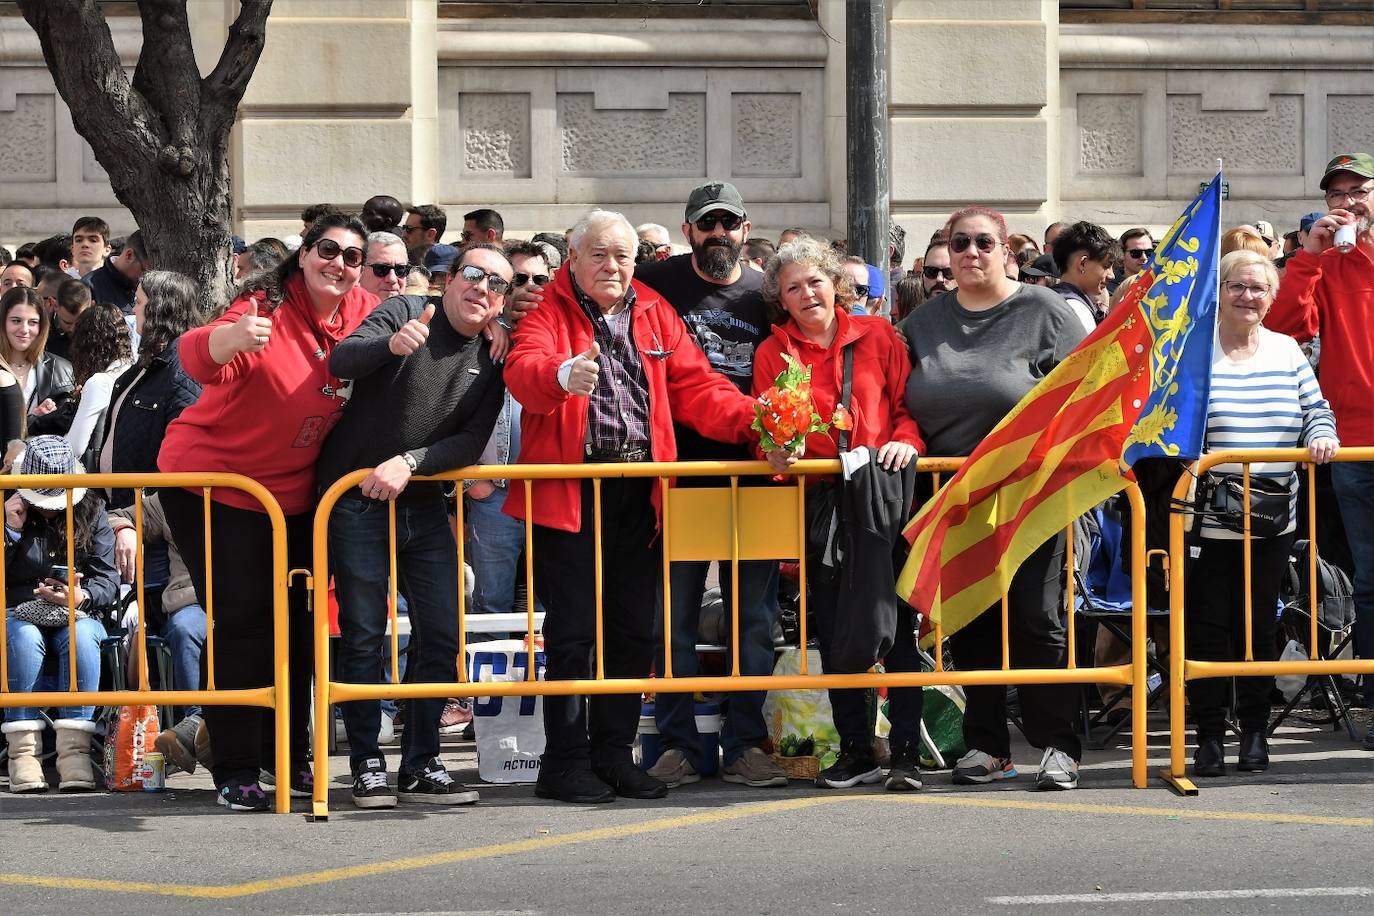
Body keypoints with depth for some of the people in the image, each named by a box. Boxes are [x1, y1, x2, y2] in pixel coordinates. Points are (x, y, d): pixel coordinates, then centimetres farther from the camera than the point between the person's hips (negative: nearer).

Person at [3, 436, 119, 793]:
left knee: (80, 638, -34)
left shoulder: (90, 514, 7)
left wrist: (80, 596, -24)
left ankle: (74, 750, -40)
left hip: (77, 615, 1)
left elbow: (108, 580, -2)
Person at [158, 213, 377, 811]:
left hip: (291, 491, 6)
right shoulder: (266, 310, -23)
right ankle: (235, 772, -3)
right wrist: (231, 339, -63)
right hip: (213, 482, -6)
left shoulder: (361, 315, -5)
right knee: (241, 622, -8)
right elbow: (199, 358, -40)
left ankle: (286, 757, 24)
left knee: (294, 623, 11)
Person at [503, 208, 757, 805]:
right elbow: (523, 370, -21)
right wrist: (562, 375, -44)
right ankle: (566, 761, 1)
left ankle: (614, 753, 17)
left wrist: (752, 420, -9)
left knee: (634, 629, 8)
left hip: (639, 488, 5)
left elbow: (695, 386, 9)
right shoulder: (548, 310, -1)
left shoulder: (654, 314, 14)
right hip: (569, 490, -5)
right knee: (572, 630, -4)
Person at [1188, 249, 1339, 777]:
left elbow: (1316, 412, 10)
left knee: (1258, 626, 9)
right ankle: (1210, 734, 9)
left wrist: (1321, 436, -11)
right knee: (1208, 628, 0)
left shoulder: (1287, 352, 10)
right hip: (1205, 517, -3)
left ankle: (1255, 732, 20)